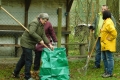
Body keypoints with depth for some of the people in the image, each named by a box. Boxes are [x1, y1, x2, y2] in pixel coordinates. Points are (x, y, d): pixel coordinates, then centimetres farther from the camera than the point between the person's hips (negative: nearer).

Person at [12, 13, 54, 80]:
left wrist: (49, 44, -3)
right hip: (26, 42, -10)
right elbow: (31, 32, -32)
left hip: (30, 43, 10)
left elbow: (43, 36, 7)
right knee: (29, 60, -6)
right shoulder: (35, 23, -19)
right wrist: (40, 40, -28)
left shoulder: (42, 25, 10)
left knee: (23, 59, 17)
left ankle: (15, 73, 28)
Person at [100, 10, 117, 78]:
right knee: (105, 58, 16)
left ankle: (109, 73, -2)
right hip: (105, 45, 11)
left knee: (109, 58, -5)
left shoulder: (108, 23, -18)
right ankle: (106, 71, 24)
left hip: (108, 45, -11)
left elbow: (114, 33, -27)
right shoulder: (106, 22, 15)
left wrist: (110, 39, -18)